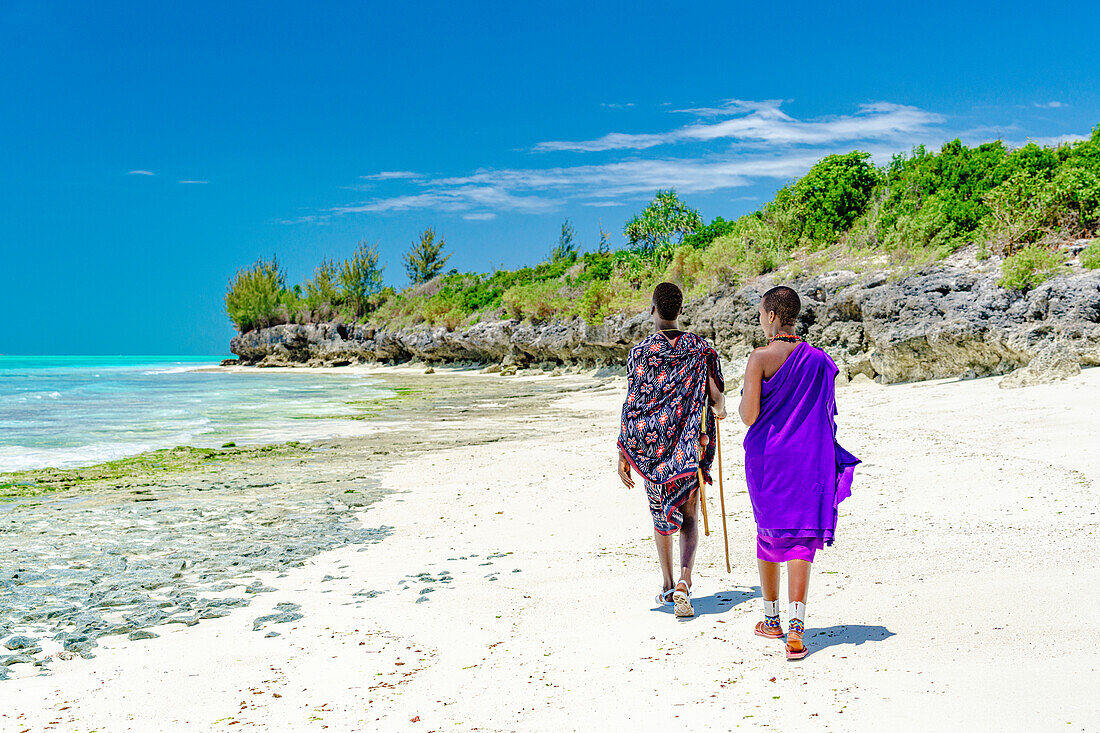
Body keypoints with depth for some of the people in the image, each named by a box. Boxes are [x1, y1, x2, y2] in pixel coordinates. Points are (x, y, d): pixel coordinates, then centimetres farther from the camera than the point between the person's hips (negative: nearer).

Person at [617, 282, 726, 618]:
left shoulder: (639, 352, -6)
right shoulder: (701, 349, -1)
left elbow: (631, 407, -8)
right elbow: (717, 398, -1)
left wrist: (623, 456, -3)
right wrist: (720, 411, 25)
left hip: (652, 445, 0)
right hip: (690, 447, 1)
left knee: (661, 514, 16)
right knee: (688, 515, 10)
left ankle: (668, 586, 25)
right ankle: (684, 580, -10)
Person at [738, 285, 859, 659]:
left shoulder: (760, 358, -12)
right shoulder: (818, 359, 1)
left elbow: (749, 416, -16)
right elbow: (826, 414, 7)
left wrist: (741, 404, 4)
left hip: (766, 458, -2)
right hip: (807, 458, 2)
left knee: (767, 534, 16)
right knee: (800, 539, 2)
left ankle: (772, 619, 29)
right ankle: (795, 628, -11)